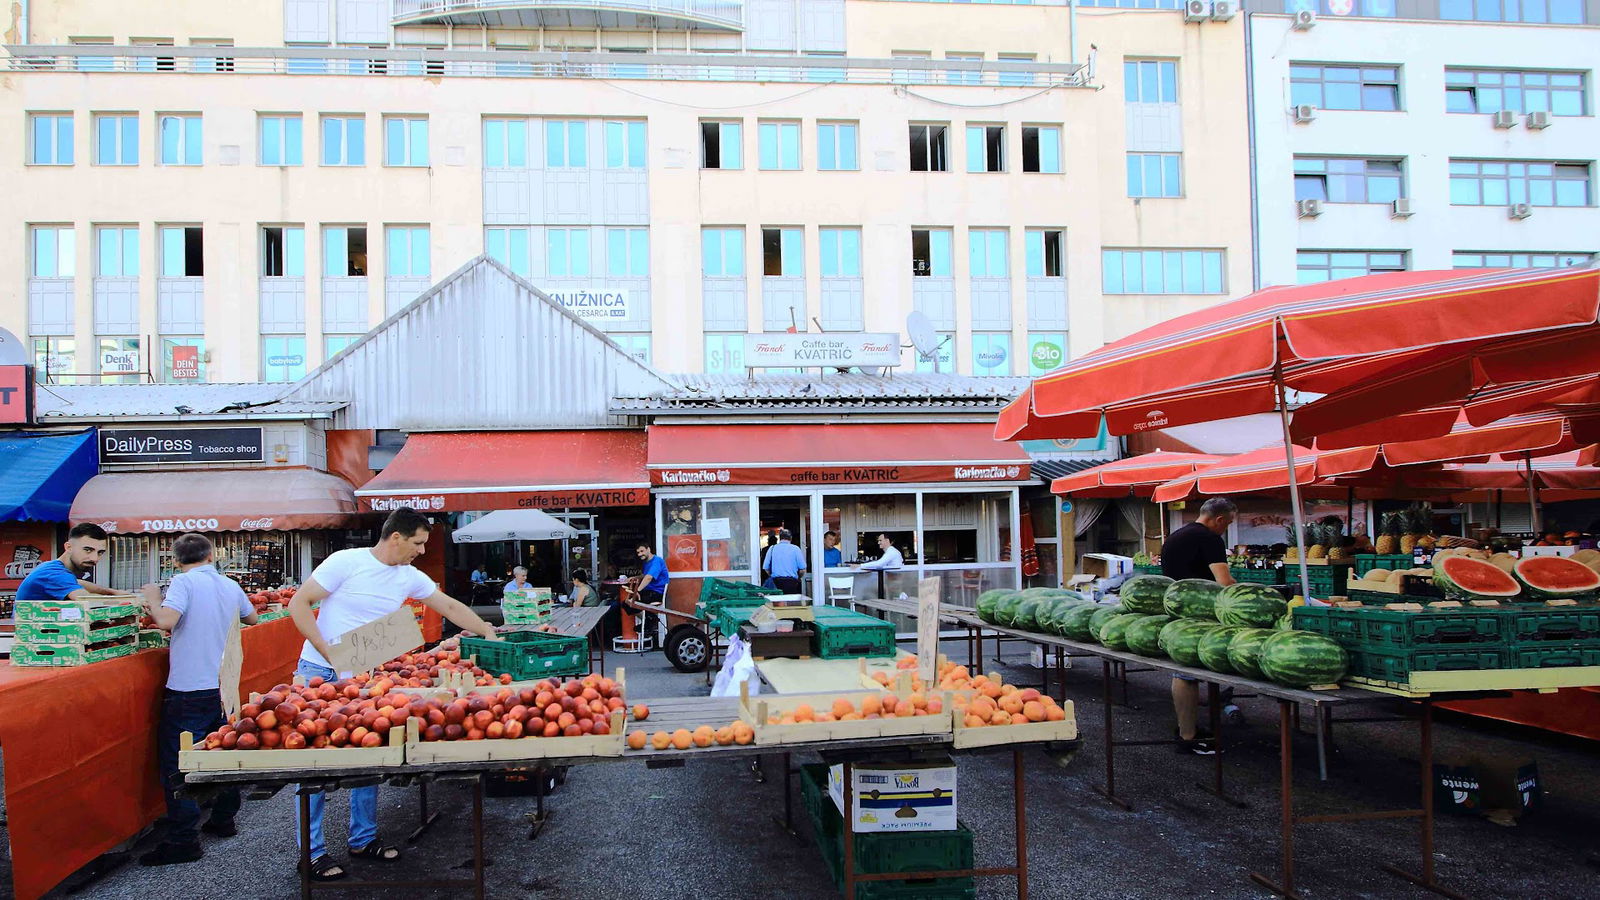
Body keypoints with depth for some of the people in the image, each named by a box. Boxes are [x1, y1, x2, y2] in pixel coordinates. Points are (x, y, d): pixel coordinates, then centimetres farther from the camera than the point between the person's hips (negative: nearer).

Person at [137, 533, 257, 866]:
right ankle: (224, 819, 29)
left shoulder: (184, 582, -10)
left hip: (190, 689, -6)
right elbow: (251, 618, 24)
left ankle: (183, 841, -1)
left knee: (176, 766, -1)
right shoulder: (231, 586, 8)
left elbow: (167, 620, -24)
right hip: (226, 686, 7)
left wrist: (152, 599, -5)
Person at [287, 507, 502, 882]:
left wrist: (489, 633, 6)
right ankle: (312, 852, 10)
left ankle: (364, 838, 23)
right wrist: (329, 653, -19)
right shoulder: (347, 562, -14)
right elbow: (298, 605, -13)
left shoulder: (410, 578, 3)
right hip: (321, 673, -6)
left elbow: (449, 606, 14)